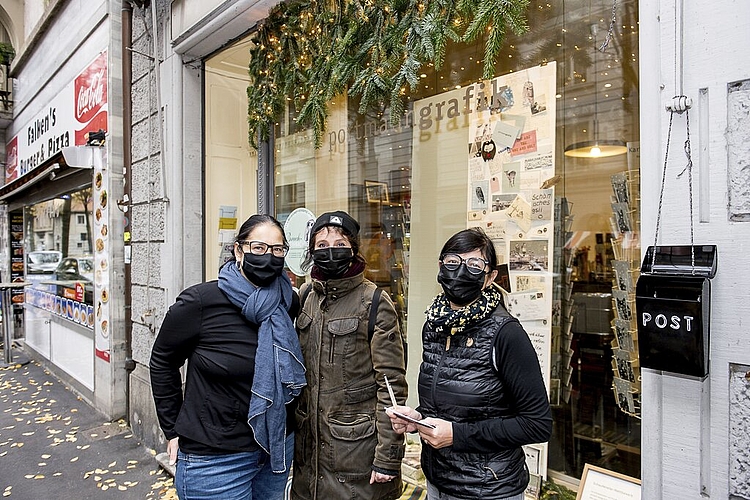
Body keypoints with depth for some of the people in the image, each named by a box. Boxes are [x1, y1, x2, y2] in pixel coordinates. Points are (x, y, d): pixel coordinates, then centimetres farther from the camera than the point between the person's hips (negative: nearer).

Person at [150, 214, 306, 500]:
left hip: (277, 446, 5)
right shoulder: (200, 302, -17)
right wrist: (173, 430, 0)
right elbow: (162, 361, -4)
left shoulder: (289, 303, -5)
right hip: (214, 459, -4)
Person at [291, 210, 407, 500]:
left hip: (357, 448, -5)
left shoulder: (375, 303, -13)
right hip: (309, 445, 5)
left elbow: (391, 383, -14)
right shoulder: (305, 297, 4)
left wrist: (388, 457, -14)